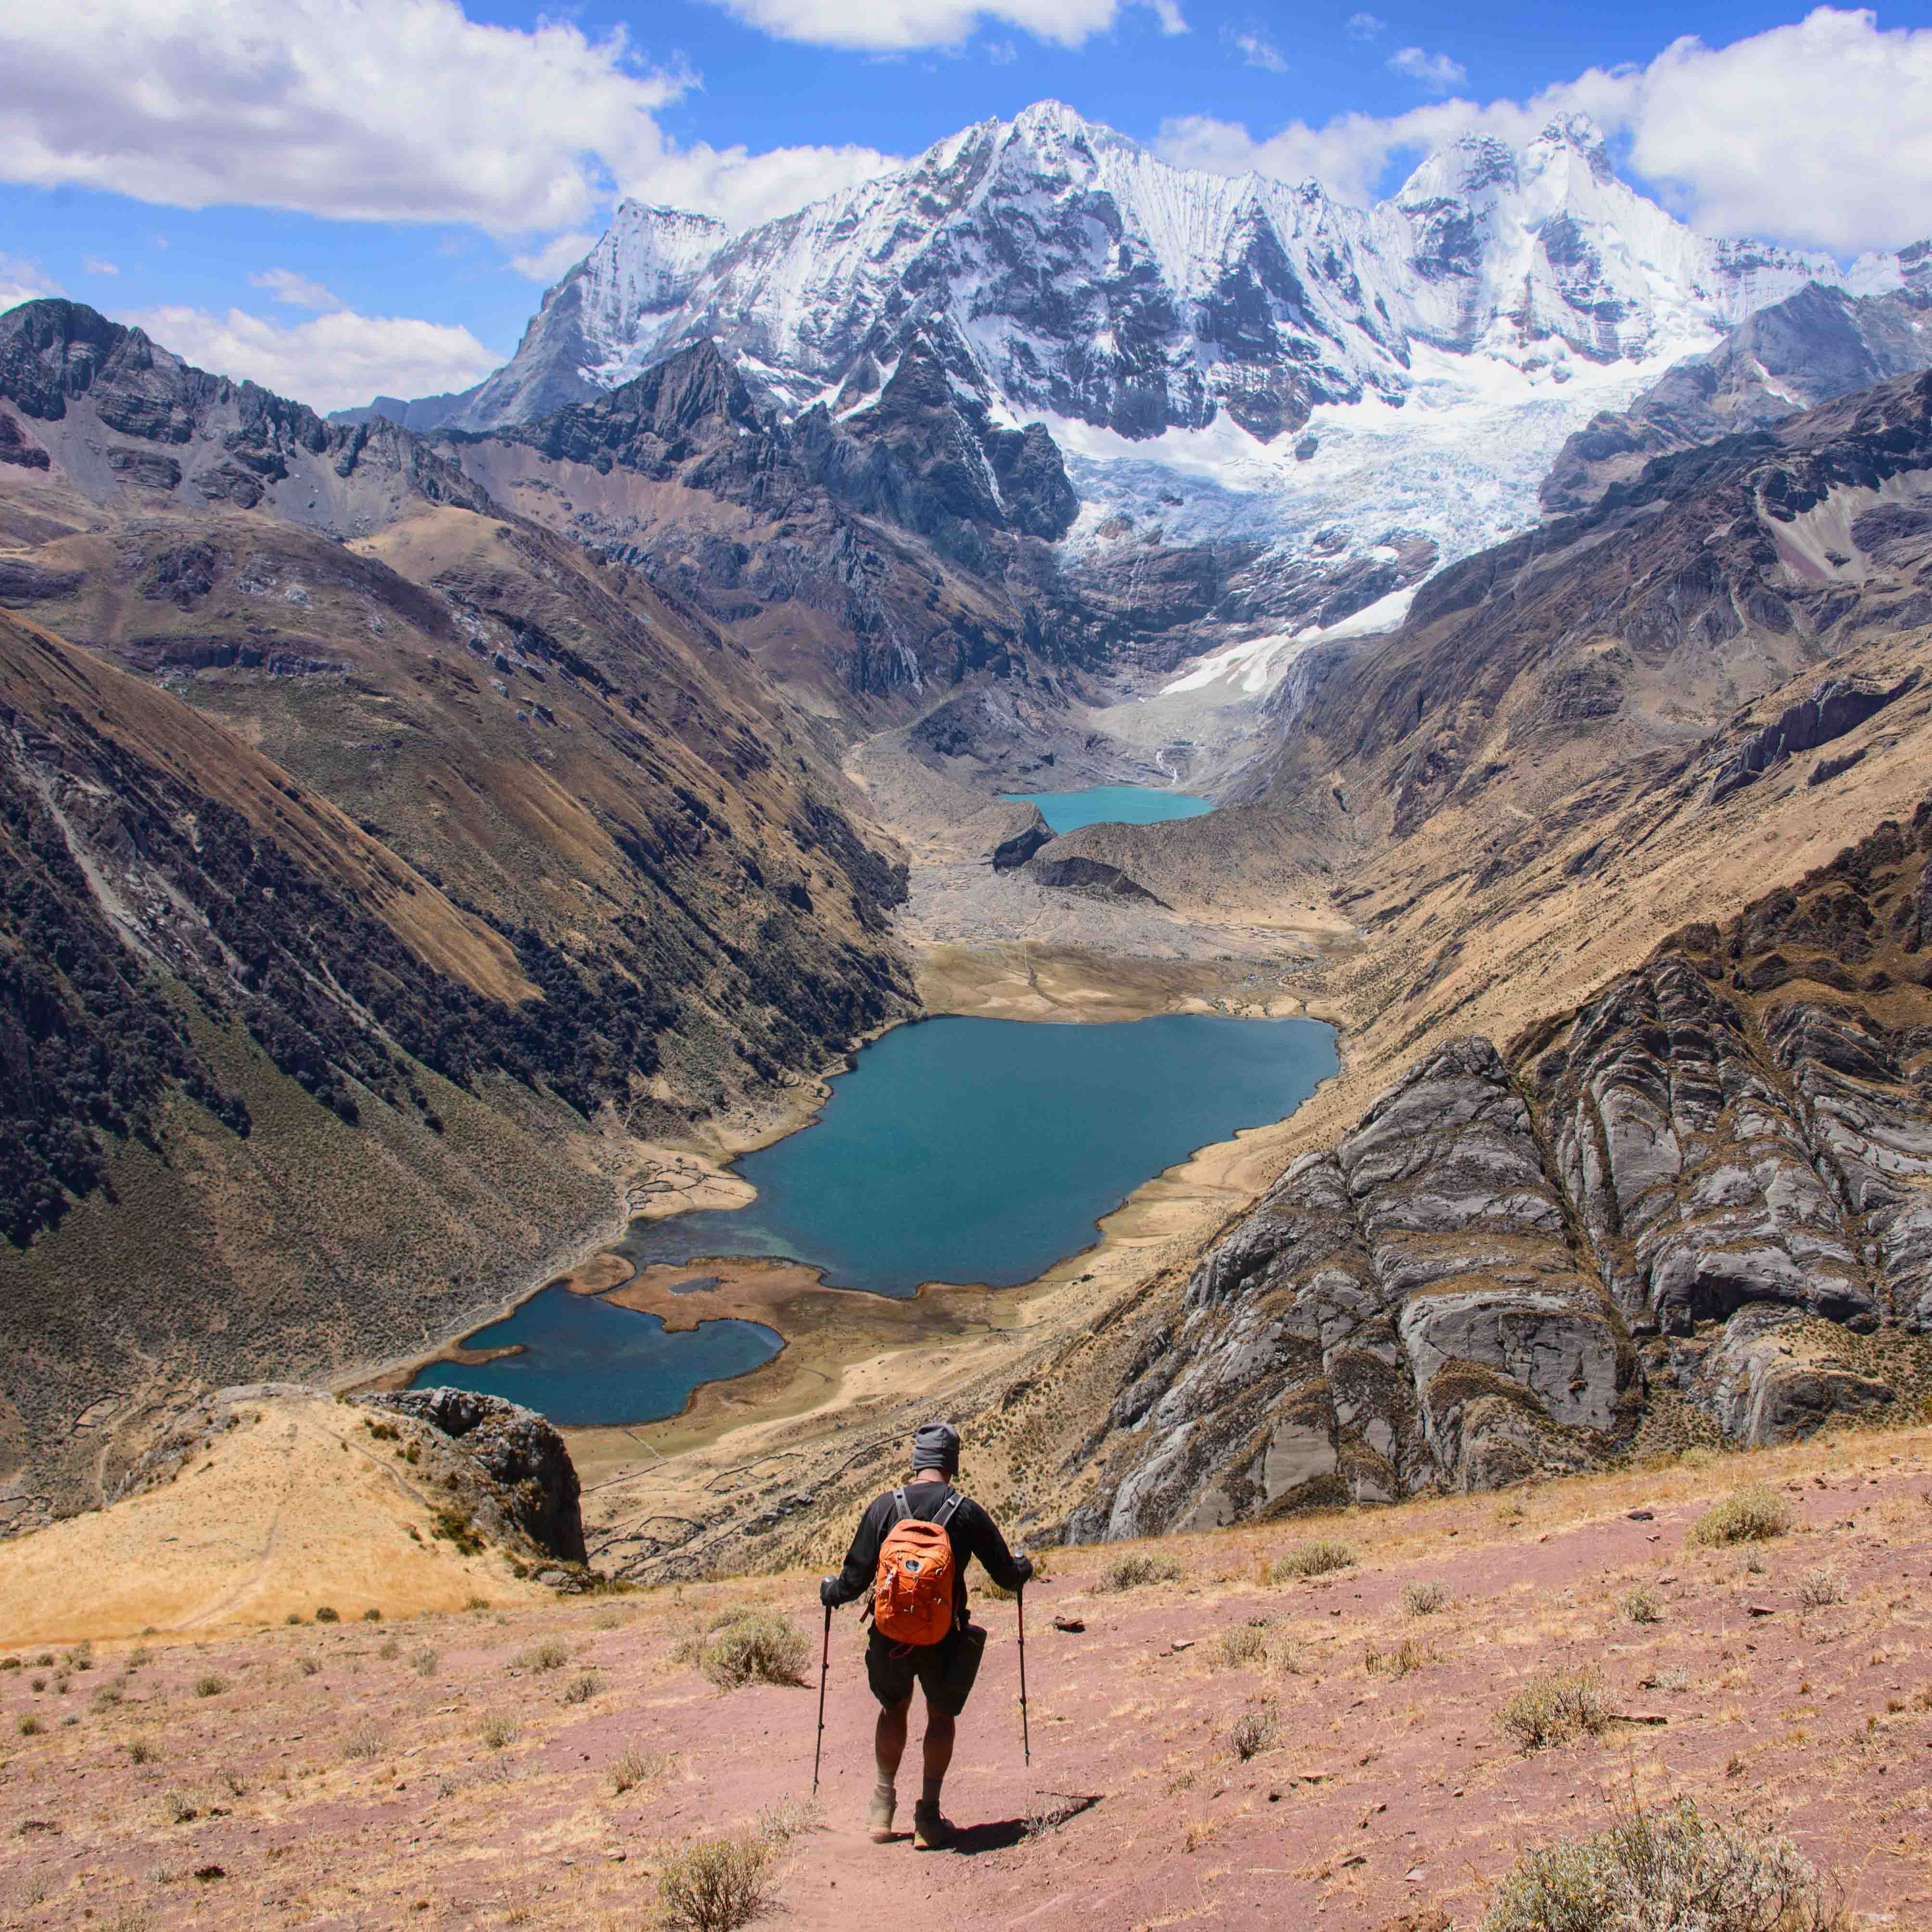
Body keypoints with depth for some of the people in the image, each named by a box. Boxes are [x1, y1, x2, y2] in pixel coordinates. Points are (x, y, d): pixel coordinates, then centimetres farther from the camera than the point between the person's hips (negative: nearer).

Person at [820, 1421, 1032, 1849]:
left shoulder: (885, 1507, -5)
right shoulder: (967, 1512, -7)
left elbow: (856, 1579, -3)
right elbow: (1007, 1576, 1)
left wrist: (830, 1592, 19)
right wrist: (1024, 1566, 25)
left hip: (891, 1636, 2)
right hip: (944, 1639, -1)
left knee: (893, 1710, 25)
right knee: (941, 1716, 20)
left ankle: (883, 1809, 29)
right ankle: (928, 1817, 15)